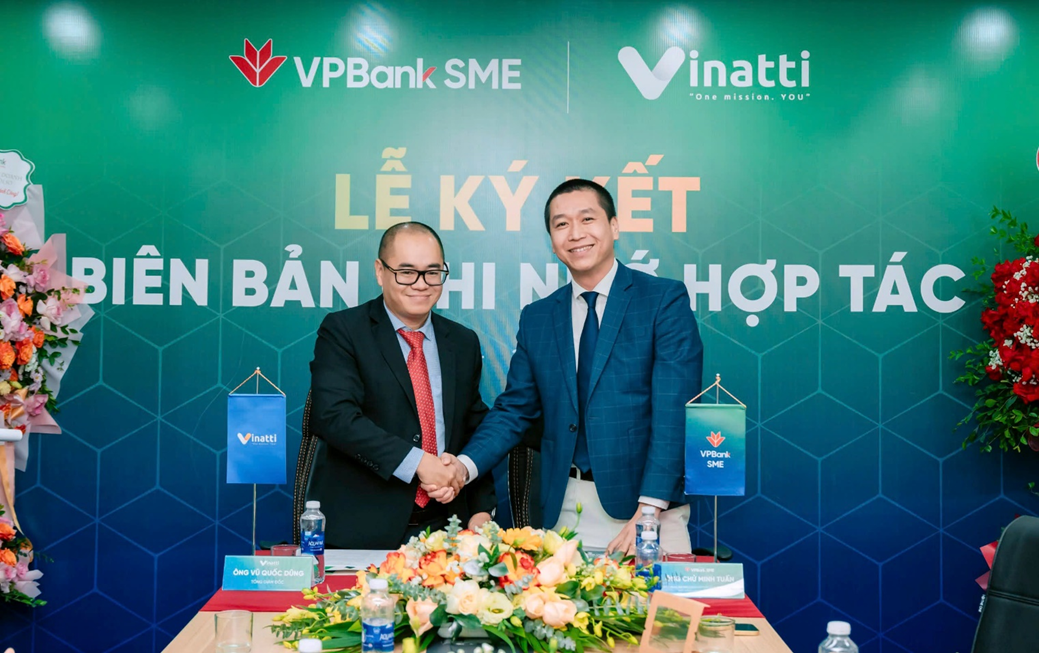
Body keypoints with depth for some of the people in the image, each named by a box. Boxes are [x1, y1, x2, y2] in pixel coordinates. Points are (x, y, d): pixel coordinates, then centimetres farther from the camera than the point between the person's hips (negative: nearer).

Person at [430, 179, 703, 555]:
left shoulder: (665, 299, -2)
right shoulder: (536, 319, 12)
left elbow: (674, 411, -10)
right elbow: (514, 409, 12)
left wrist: (648, 510, -18)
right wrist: (464, 466, -6)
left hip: (647, 504, -3)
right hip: (566, 513, 3)